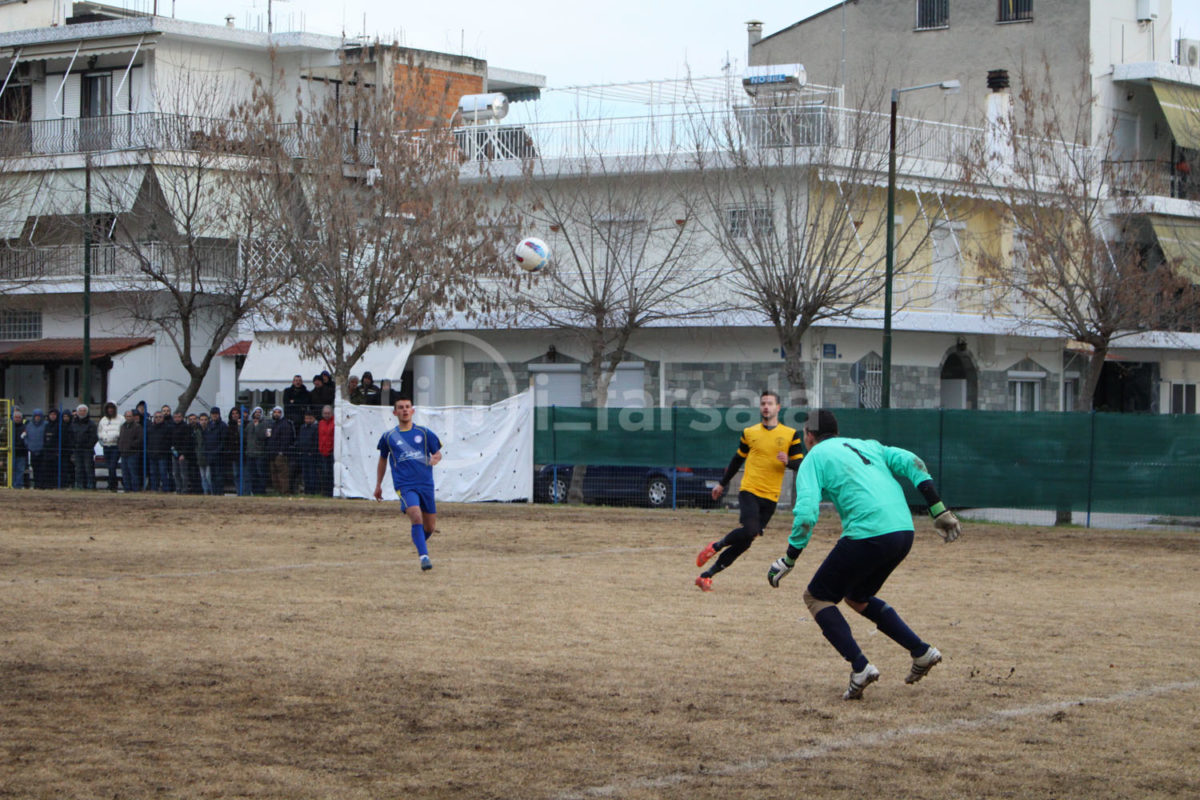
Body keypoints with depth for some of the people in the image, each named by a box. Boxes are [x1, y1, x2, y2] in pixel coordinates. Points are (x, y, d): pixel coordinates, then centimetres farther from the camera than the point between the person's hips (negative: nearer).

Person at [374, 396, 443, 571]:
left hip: (426, 484, 2)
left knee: (430, 527, 8)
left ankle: (420, 541, 40)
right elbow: (383, 459, 21)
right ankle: (424, 556, -25)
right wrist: (378, 485, 22)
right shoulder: (388, 437, 8)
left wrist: (435, 458, -10)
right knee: (416, 517, -26)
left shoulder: (424, 433, 7)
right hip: (404, 485, -2)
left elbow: (438, 452, 15)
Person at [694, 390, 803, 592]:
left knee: (745, 542, 0)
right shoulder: (749, 433, 7)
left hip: (770, 498, 1)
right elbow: (737, 460, 19)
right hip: (749, 491, -1)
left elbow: (800, 463, 5)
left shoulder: (791, 435, 4)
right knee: (749, 530, -26)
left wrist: (788, 462, -17)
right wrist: (722, 484, 24)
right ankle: (716, 546, 1)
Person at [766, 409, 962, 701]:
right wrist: (939, 510, 7)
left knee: (817, 597, 9)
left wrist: (789, 560, -3)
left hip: (867, 535, -7)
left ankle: (860, 666, -7)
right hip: (904, 532, 7)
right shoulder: (867, 445, 25)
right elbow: (911, 463, 11)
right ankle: (921, 651, 19)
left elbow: (806, 512, -8)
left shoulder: (814, 459, 7)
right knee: (857, 597, 28)